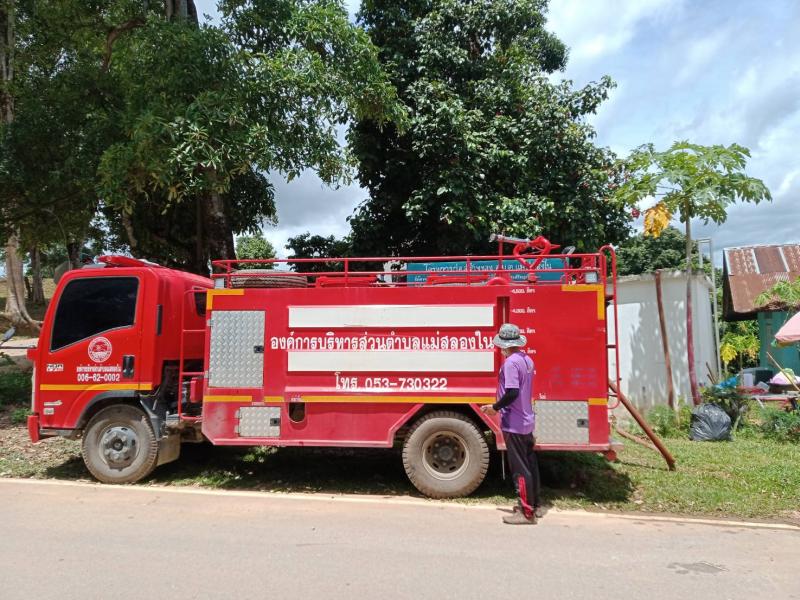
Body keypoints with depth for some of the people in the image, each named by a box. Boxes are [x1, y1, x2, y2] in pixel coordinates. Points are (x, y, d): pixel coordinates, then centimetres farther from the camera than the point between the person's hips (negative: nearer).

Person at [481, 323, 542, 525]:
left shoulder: (511, 362, -20)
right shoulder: (527, 359, 7)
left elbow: (512, 393, -28)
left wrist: (495, 407, -14)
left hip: (514, 424, -9)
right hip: (527, 421, 9)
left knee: (520, 468, -1)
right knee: (530, 463, 18)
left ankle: (527, 513, 7)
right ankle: (534, 504, 30)